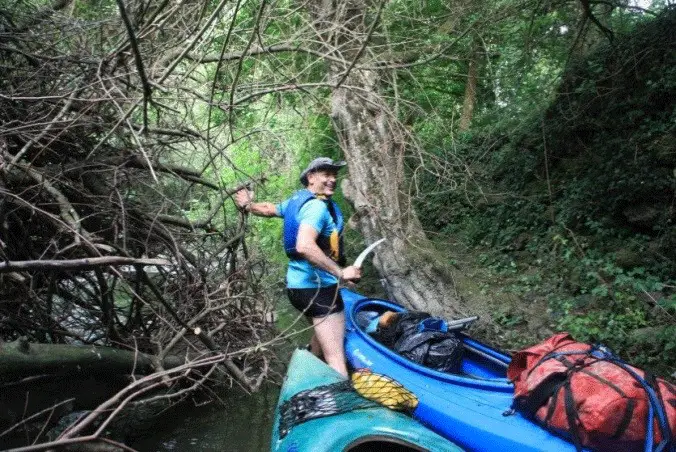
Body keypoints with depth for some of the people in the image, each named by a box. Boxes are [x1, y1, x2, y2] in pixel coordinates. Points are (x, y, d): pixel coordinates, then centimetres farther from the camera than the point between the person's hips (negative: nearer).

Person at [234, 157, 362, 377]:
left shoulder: (298, 200, 11)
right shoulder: (318, 206, -19)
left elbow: (269, 209, 27)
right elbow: (304, 246, -34)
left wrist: (248, 206, 41)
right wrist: (340, 273, -32)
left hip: (299, 283, 11)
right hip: (317, 287, -11)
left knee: (322, 336, 32)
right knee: (335, 358, -15)